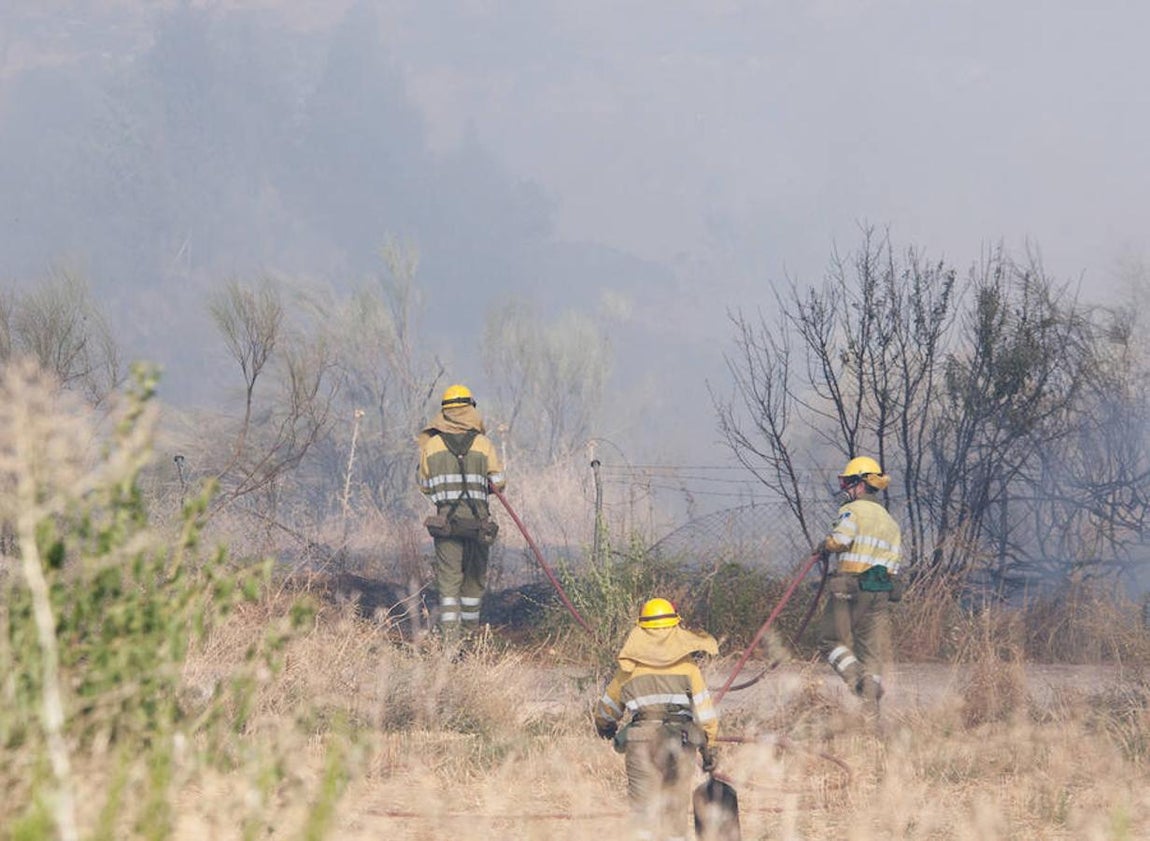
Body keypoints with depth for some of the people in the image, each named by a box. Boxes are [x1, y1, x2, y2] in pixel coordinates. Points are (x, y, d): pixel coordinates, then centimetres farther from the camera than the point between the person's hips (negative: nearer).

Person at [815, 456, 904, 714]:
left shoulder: (853, 510, -5)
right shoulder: (891, 522, 19)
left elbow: (839, 540, -20)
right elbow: (893, 562, 15)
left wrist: (824, 546, -1)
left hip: (849, 588, -6)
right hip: (881, 593, 6)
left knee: (832, 640, 6)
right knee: (872, 649, 6)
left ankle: (856, 678, -17)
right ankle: (871, 707, 0)